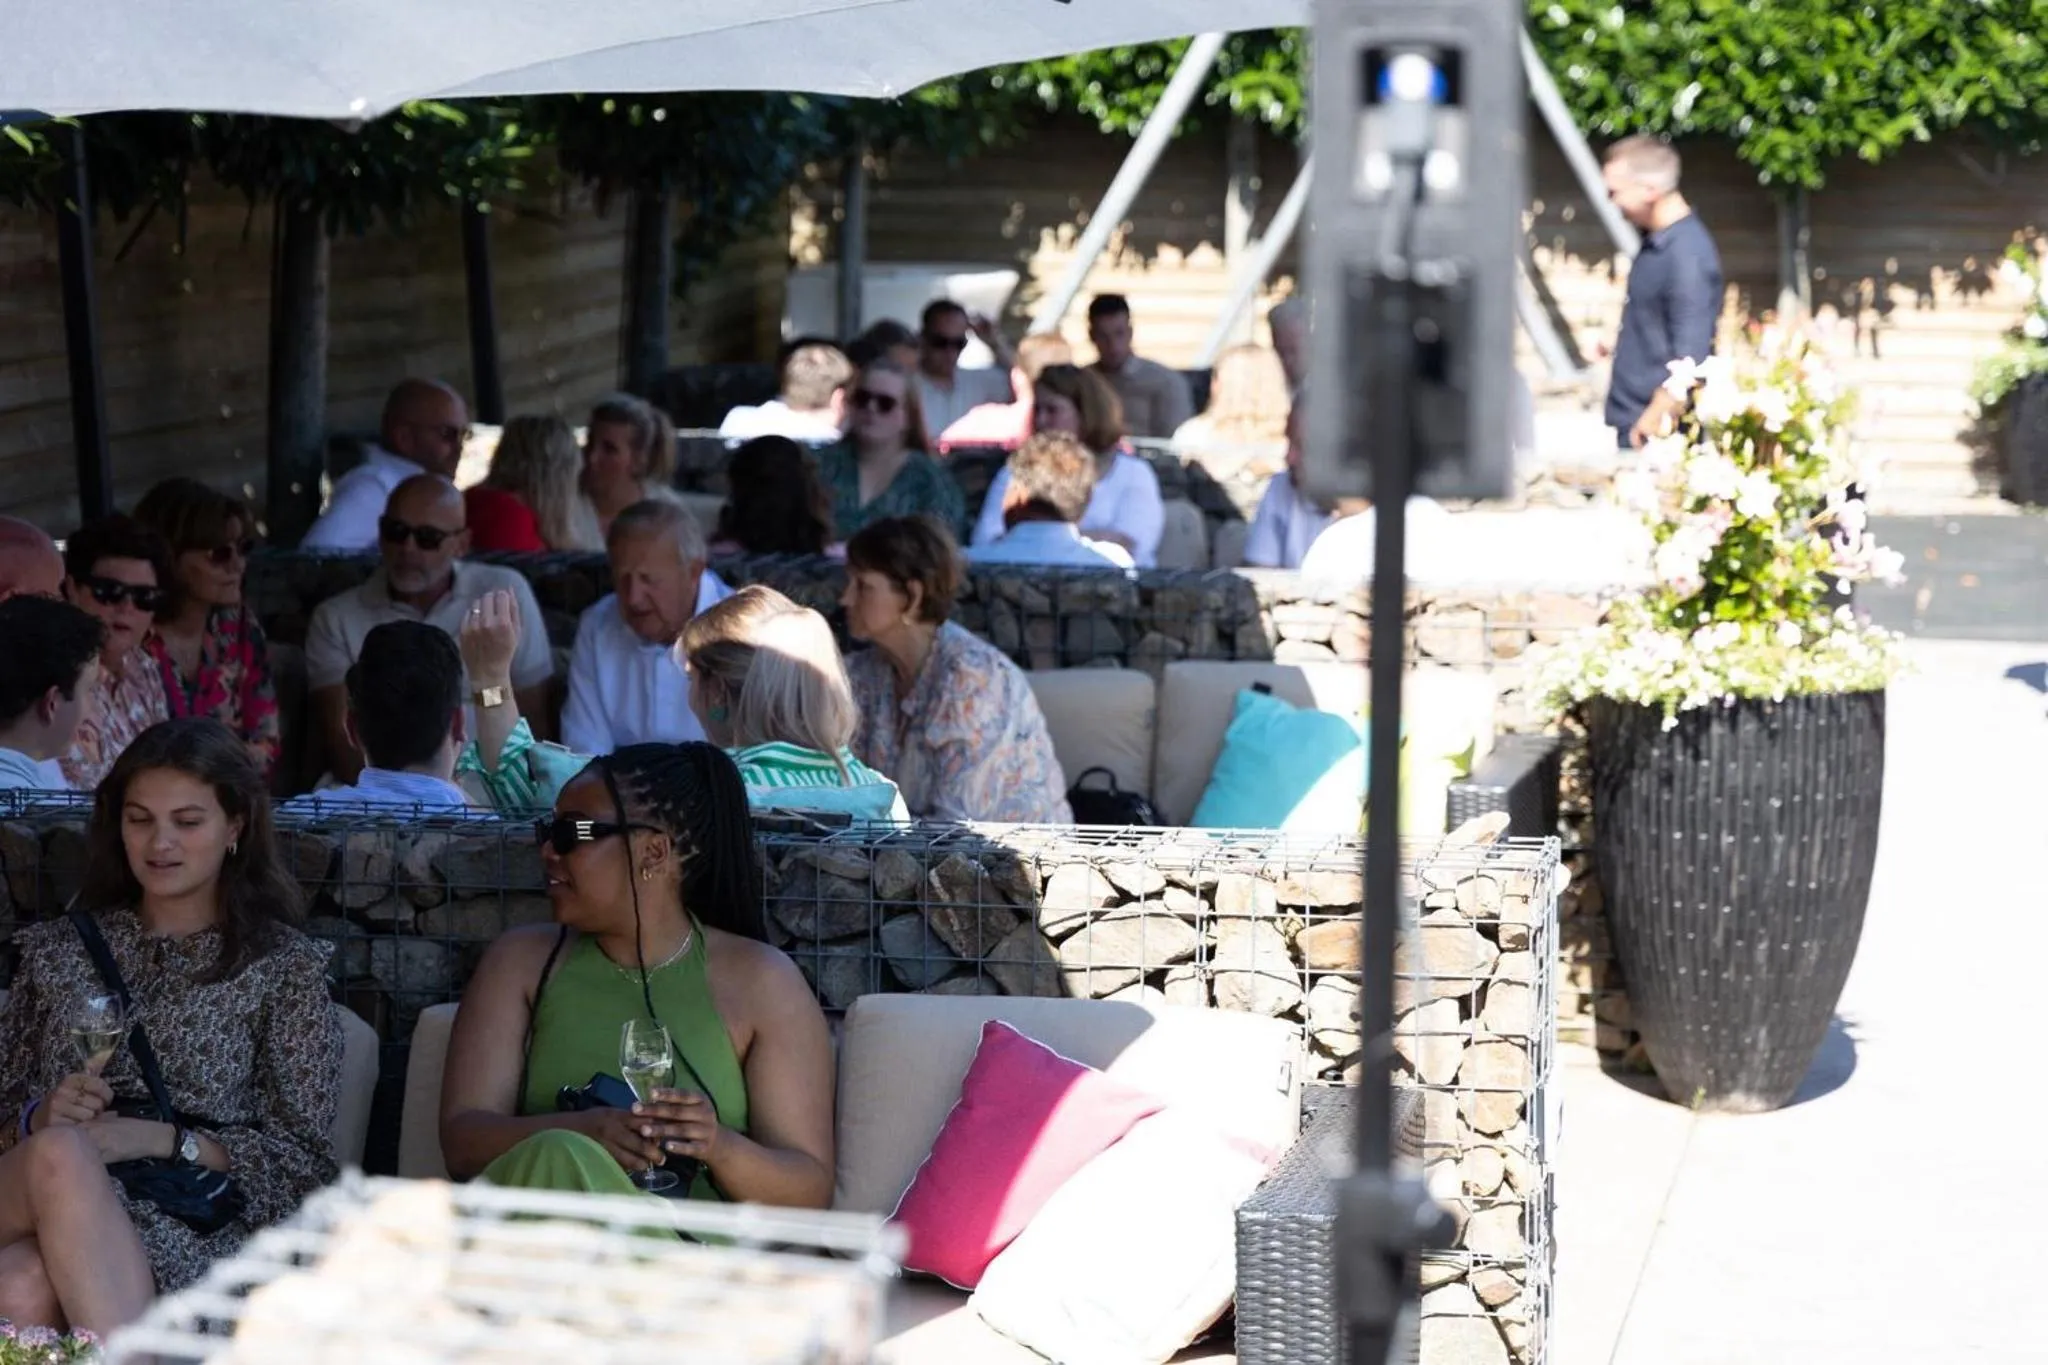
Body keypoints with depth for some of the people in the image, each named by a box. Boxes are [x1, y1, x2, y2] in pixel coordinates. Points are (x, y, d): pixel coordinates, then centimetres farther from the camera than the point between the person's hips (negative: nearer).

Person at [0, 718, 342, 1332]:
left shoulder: (284, 968, 12)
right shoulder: (58, 952, 22)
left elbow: (304, 1160, 4)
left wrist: (165, 1140, -10)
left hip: (192, 1226, -3)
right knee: (60, 1153, -37)